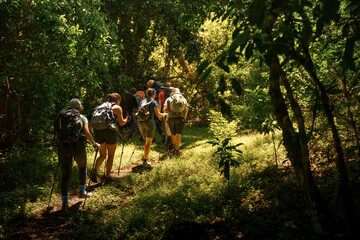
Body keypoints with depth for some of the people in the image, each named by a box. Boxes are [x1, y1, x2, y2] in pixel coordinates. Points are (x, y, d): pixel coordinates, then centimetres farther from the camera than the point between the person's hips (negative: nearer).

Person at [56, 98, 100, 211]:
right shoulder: (82, 117, 12)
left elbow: (57, 135, 15)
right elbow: (86, 133, -3)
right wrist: (94, 144, 9)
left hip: (63, 147, 2)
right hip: (78, 146, -1)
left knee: (65, 174, 7)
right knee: (82, 167, 27)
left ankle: (64, 202, 0)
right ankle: (82, 191, 32)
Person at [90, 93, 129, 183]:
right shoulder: (118, 107, 6)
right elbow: (121, 123, -1)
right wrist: (127, 119, 18)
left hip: (98, 131, 5)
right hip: (110, 131, -5)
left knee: (102, 155, 17)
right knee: (111, 155, 12)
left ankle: (95, 170, -7)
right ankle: (107, 177, 14)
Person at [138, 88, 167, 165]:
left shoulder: (142, 101, 13)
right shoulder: (154, 102, -3)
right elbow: (158, 114, -11)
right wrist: (164, 114, 7)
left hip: (141, 122, 6)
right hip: (149, 122, -6)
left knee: (147, 140, 21)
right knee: (149, 142, 4)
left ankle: (145, 156, 19)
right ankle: (145, 159, 3)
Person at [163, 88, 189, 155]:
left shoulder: (169, 99, 12)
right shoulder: (184, 99, 13)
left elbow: (165, 109, -2)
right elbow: (186, 109, 0)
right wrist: (184, 118, 11)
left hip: (171, 118, 1)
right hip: (180, 118, -1)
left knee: (173, 133, 18)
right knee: (178, 134, -1)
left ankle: (175, 147, 31)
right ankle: (177, 150, -9)